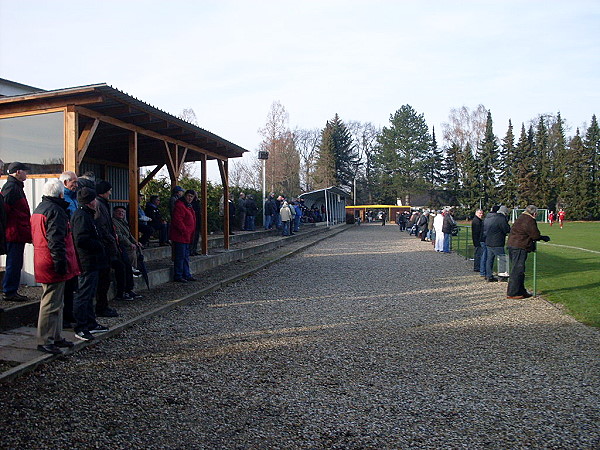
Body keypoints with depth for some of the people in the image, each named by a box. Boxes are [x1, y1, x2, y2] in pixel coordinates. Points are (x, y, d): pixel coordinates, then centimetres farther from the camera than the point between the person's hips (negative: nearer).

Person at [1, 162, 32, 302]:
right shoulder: (12, 187, -12)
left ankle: (12, 291, 22)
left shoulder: (16, 187, 20)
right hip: (15, 232, -10)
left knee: (15, 264, 14)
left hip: (17, 234, 10)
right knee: (14, 264, -3)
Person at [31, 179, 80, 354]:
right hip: (52, 262, -11)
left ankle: (55, 337, 25)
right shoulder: (55, 210, -15)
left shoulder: (39, 209, 18)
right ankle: (44, 341, 1)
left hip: (42, 261, 11)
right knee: (51, 303, -5)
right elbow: (56, 240, -22)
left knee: (55, 302, 17)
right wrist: (60, 262, -22)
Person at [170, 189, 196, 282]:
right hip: (180, 236, -10)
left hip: (186, 237, 10)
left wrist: (190, 235, 19)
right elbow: (177, 221, -23)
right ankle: (178, 276, 3)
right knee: (180, 256, -5)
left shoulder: (189, 206, 19)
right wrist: (185, 232, -21)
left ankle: (186, 275, 24)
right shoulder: (179, 206, -15)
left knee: (186, 256, 15)